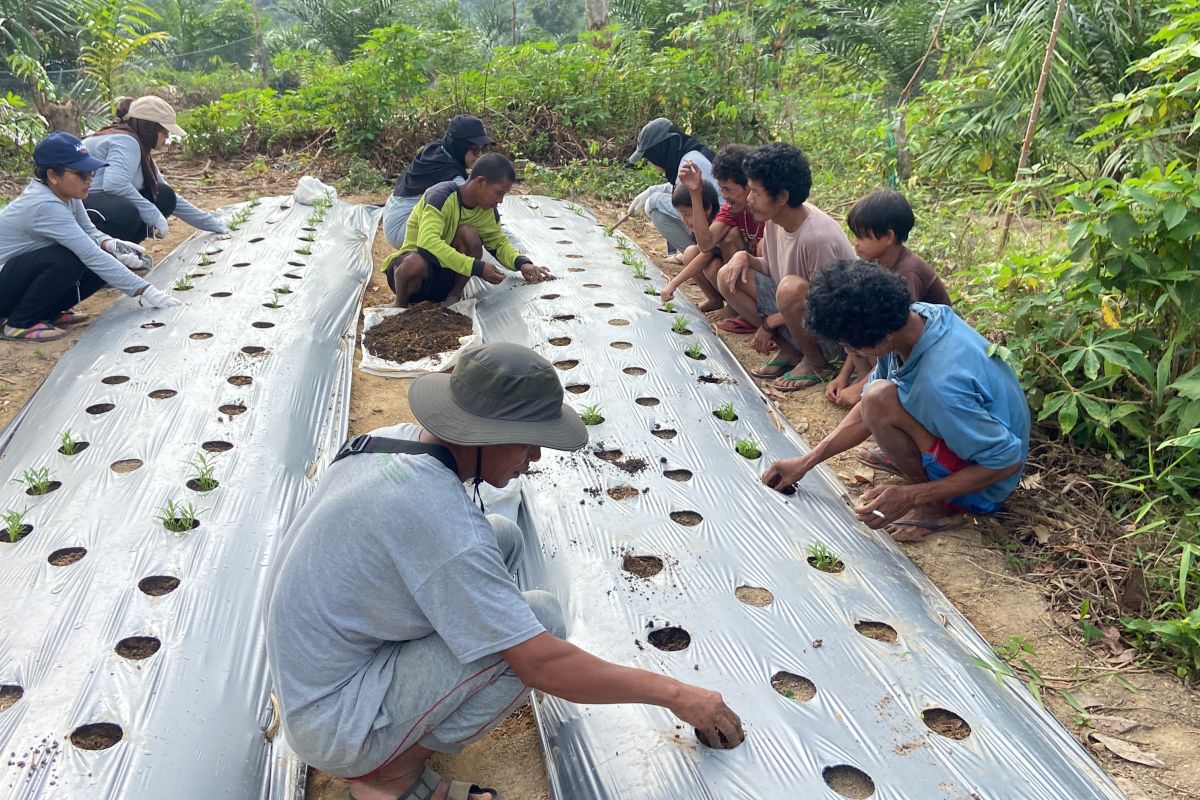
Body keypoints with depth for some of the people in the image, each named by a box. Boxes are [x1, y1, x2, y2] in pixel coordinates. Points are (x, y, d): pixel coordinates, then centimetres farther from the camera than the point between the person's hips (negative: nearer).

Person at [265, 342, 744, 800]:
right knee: (542, 615, -19)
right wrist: (674, 694, -15)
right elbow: (544, 666, -26)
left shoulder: (390, 439, -5)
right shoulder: (442, 523, -30)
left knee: (503, 538, 4)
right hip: (333, 729, -9)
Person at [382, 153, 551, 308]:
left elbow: (499, 242, 8)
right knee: (416, 262, -42)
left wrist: (522, 263, -15)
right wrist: (478, 267, -40)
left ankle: (455, 295, -4)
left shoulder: (488, 210, -4)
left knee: (469, 233, -24)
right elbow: (428, 241, -39)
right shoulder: (441, 196, -25)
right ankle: (400, 304, -9)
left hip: (445, 277, 5)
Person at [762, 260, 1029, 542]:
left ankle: (937, 506, -10)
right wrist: (806, 462, -1)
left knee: (880, 399, -28)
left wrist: (911, 496, -27)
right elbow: (867, 413, 0)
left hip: (984, 483, -8)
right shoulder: (912, 317, -12)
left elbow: (1007, 461, -28)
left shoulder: (941, 382, -38)